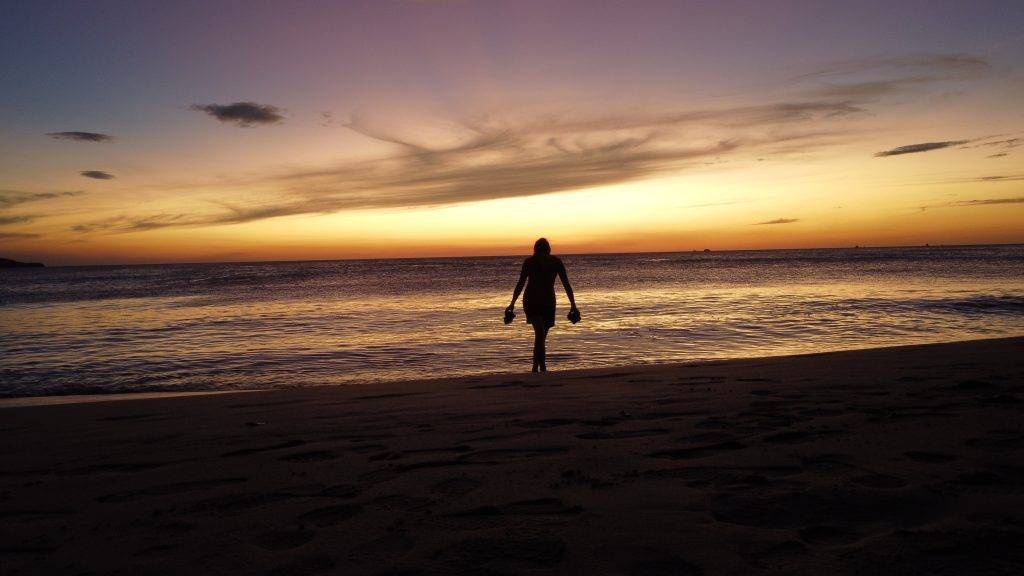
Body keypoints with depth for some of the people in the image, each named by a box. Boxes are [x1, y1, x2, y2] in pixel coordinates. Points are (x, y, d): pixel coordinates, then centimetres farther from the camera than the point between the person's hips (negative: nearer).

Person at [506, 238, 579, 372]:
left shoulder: (556, 262, -8)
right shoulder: (529, 262, -10)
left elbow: (566, 284, -4)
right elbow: (521, 284, 0)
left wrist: (573, 305, -7)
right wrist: (512, 304, 4)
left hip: (548, 303, 2)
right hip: (531, 302, -2)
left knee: (541, 336, 6)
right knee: (540, 332, -21)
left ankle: (535, 367, 20)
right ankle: (542, 367, -20)